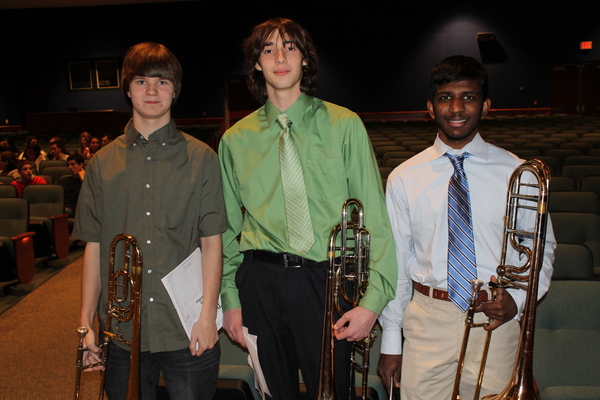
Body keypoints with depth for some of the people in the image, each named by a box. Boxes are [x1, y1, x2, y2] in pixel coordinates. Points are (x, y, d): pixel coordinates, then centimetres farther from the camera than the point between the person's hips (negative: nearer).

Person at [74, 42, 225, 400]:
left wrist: (208, 315, -10)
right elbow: (94, 247, 7)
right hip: (121, 332, 2)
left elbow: (212, 243, -3)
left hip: (188, 332, -2)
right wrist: (85, 322, 3)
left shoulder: (202, 158, 0)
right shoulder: (103, 163, 7)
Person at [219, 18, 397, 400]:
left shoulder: (344, 126, -1)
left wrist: (373, 297, -11)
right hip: (259, 280, 2)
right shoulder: (236, 139, 5)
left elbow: (373, 215, -4)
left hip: (324, 279, -1)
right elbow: (228, 227, 9)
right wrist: (230, 298, 5)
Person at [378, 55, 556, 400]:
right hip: (428, 319, 0)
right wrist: (391, 342, 4)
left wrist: (518, 298, -10)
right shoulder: (404, 178, 1)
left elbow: (542, 249, 8)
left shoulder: (518, 174, 0)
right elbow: (394, 262, 3)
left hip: (496, 320, 0)